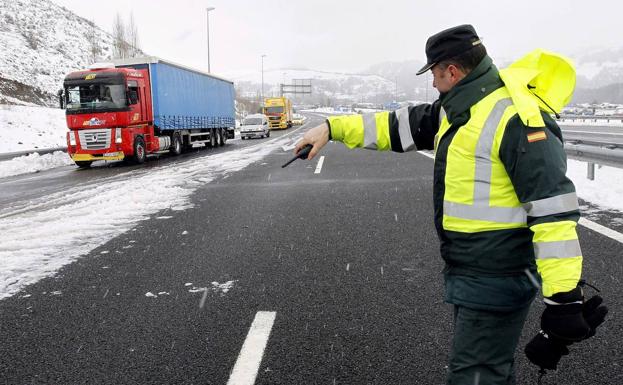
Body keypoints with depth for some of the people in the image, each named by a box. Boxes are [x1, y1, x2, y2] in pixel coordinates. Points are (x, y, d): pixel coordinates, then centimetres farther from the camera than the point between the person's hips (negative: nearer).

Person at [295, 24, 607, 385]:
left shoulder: (515, 117, -21)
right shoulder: (457, 110, 9)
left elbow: (553, 208, -25)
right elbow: (398, 126, 16)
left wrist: (565, 296, -27)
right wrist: (332, 127, 13)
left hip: (497, 279, -9)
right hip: (469, 272, 9)